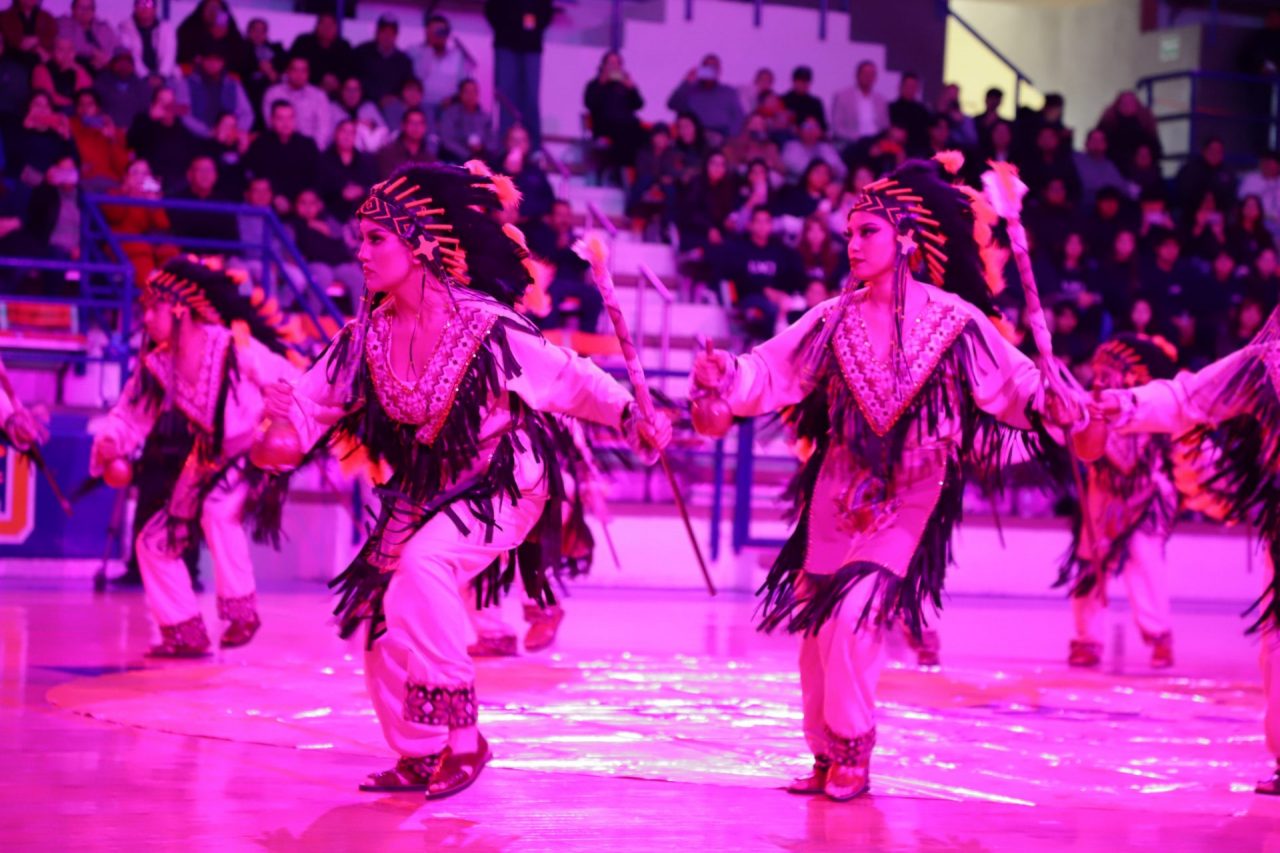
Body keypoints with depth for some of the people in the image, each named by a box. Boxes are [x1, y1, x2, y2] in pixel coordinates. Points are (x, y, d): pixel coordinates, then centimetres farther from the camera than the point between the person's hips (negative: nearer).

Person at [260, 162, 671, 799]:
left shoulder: (485, 327, -21)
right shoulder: (369, 335, -7)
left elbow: (570, 378, -11)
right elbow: (318, 401, -3)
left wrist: (631, 416, -18)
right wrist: (288, 413, -25)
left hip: (502, 486, -7)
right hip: (423, 492, 7)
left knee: (422, 568, -30)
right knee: (377, 613, 2)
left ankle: (462, 737, -15)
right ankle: (420, 754, 24)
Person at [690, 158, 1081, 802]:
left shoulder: (952, 319, -6)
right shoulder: (834, 319, 3)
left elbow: (1011, 379, -6)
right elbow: (771, 371, -3)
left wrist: (1048, 405, -25)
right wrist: (727, 377, -22)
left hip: (908, 494, -4)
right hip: (838, 489, 4)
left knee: (854, 615, -17)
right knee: (815, 621, 6)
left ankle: (852, 754, 0)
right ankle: (825, 754, 21)